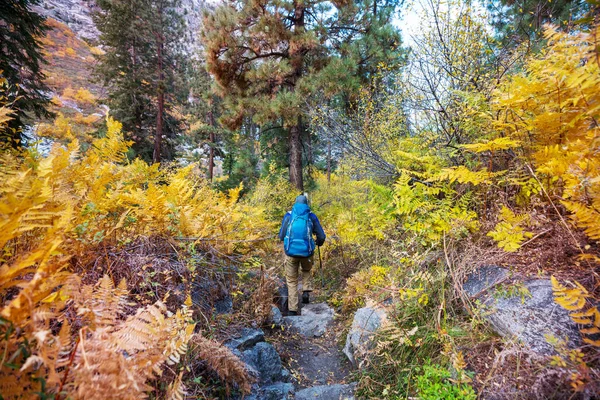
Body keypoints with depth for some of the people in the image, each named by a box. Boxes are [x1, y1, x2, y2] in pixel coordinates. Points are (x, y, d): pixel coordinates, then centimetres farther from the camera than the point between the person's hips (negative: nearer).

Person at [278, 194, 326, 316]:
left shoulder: (288, 215, 4)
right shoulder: (311, 217, 4)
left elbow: (281, 236, 6)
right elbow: (321, 236, 4)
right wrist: (319, 242, 27)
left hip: (291, 252, 0)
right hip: (306, 251, 0)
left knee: (292, 281, 12)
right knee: (306, 271, 31)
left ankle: (293, 309, 10)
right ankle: (306, 291, 12)